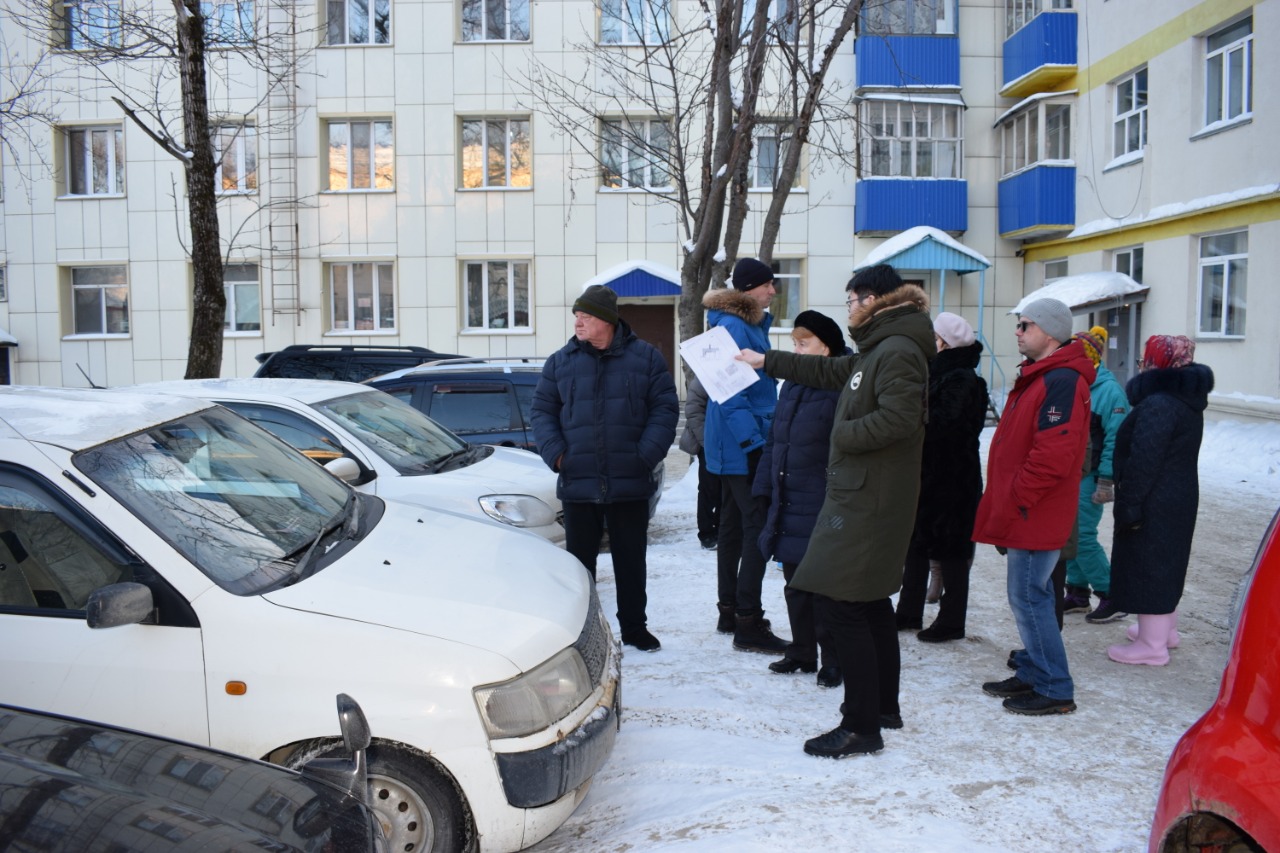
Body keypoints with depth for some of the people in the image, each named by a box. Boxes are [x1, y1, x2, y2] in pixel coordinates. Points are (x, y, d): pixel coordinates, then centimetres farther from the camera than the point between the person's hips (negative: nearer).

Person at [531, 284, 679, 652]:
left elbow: (665, 408, -1)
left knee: (631, 560, 11)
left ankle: (634, 627, 26)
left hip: (630, 484, -1)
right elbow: (542, 411, 8)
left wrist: (646, 454, -11)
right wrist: (555, 453, -7)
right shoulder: (561, 361, 5)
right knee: (579, 560, 8)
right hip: (578, 483, 1)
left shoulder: (645, 358, 1)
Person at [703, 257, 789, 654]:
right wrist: (753, 442, -24)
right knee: (759, 526, -10)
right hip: (741, 445, -11)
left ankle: (729, 611, 26)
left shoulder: (752, 325, 16)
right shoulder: (734, 328, -15)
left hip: (734, 445, 11)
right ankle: (748, 623, -6)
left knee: (734, 526, 15)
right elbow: (731, 394, -21)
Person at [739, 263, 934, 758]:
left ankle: (861, 726, -3)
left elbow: (897, 418, -28)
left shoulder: (898, 351, -15)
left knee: (838, 605, -10)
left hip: (868, 502, -11)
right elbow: (828, 371, 31)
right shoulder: (876, 350, 17)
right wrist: (766, 361, 37)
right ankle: (884, 707, 30)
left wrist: (844, 433, -14)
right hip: (860, 495, 11)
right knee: (871, 604, 18)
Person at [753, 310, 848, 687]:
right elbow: (773, 442, 16)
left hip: (821, 509, -8)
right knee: (795, 584, 17)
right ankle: (802, 652, 30)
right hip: (787, 504, 8)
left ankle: (833, 660, 18)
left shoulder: (840, 388, -13)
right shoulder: (791, 387, 13)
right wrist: (764, 488, 12)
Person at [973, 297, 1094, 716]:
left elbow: (1053, 455, -27)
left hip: (1035, 514, -10)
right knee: (1027, 595, 16)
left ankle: (1055, 690, 6)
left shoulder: (1061, 382, -18)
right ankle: (1032, 674, 27)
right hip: (1025, 512, 10)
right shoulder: (1038, 375, 16)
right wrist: (1004, 501, 18)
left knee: (1028, 596, -4)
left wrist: (1013, 500, -19)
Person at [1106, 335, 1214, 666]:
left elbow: (1144, 461, -25)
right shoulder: (1186, 399, 12)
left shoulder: (1158, 404, -22)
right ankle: (1165, 630, 33)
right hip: (1179, 498, 10)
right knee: (1165, 563, 20)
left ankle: (1152, 645, 4)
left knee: (1148, 566, -3)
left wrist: (1129, 505, -21)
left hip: (1155, 503, -10)